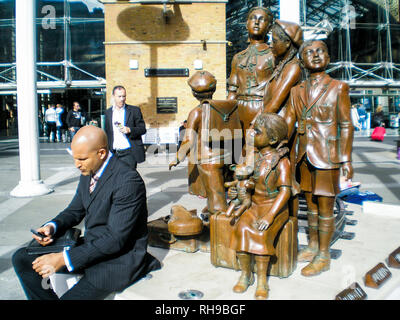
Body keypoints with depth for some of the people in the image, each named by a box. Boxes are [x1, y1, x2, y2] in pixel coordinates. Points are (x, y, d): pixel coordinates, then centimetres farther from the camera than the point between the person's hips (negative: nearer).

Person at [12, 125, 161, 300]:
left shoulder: (129, 180, -24)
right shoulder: (88, 173, 3)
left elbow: (116, 239, -25)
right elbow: (75, 210, 17)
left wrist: (64, 259, -24)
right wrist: (52, 226, -5)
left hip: (118, 258, -8)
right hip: (90, 246, 8)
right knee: (21, 258, 4)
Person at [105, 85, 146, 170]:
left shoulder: (134, 110, 0)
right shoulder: (108, 112, 11)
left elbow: (143, 129, -1)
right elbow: (107, 133, 16)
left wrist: (129, 130, -18)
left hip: (129, 153, -4)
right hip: (114, 153, 4)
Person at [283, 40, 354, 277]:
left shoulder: (338, 88, -3)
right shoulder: (297, 91, 8)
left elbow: (346, 126, -4)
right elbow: (287, 124, 6)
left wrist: (346, 159, -8)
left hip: (326, 156, -4)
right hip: (305, 155, 5)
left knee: (325, 207, 3)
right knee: (311, 204, 15)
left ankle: (323, 256, 15)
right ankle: (312, 246, 30)